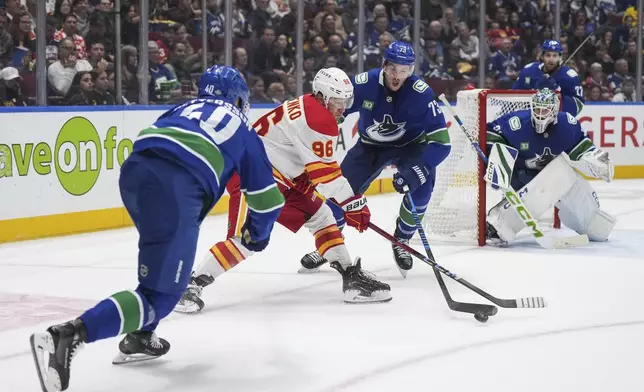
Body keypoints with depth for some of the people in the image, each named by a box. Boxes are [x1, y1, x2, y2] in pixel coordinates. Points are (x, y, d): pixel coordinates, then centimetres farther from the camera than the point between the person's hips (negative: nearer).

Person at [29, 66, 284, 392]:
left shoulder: (184, 108, 36)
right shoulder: (242, 130, 27)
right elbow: (267, 197, 29)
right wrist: (256, 235, 48)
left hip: (134, 170, 6)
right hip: (177, 185, -6)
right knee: (160, 295, -6)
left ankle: (139, 338, 27)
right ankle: (66, 336, -25)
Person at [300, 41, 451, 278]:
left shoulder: (421, 93, -30)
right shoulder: (364, 84, -26)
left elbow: (440, 141, -31)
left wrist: (417, 169, -44)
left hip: (409, 145, -2)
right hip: (370, 145, 2)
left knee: (421, 185, -28)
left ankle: (401, 242, -3)